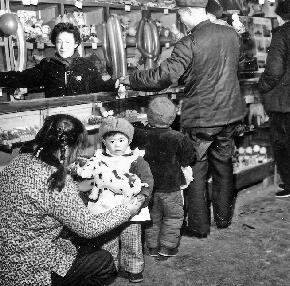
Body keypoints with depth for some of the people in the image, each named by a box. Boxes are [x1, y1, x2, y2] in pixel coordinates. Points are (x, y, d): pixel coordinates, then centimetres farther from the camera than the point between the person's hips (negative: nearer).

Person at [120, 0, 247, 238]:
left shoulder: (189, 44, -20)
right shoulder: (231, 34, 1)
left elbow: (162, 77, -22)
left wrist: (131, 80, -7)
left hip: (201, 118, -6)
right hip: (231, 113, 6)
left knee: (196, 171, 7)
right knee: (223, 165, 19)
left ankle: (199, 226, 16)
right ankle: (224, 218, 32)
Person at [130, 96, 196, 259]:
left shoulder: (139, 134, -12)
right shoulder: (177, 138, -18)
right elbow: (188, 159, -7)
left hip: (147, 184, 3)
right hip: (170, 186, -3)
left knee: (153, 216, 19)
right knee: (174, 216, 15)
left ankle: (153, 246, 26)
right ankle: (167, 247, 18)